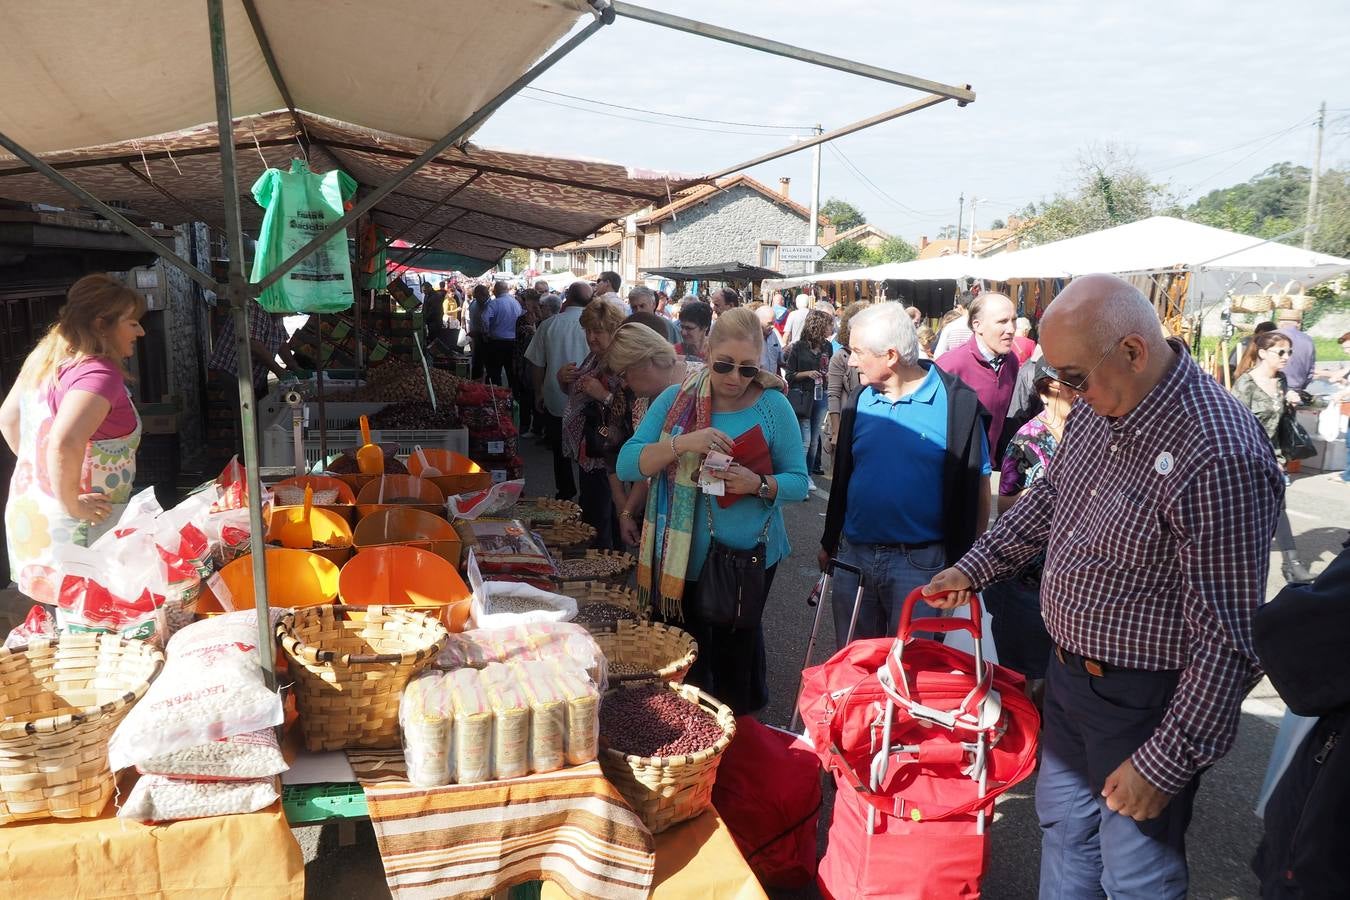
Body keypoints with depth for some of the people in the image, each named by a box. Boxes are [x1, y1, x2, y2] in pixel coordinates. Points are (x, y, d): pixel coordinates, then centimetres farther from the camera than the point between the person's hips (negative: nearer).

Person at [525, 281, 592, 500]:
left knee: (560, 451, 17)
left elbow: (538, 364, 1)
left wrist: (538, 394, 14)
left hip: (556, 400, 1)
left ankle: (565, 494, 26)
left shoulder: (549, 324, -6)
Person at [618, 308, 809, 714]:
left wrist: (759, 484, -24)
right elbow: (627, 465, -9)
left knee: (736, 654, 13)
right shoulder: (675, 400, -1)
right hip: (681, 559, 1)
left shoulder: (773, 407, -4)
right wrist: (681, 443, -24)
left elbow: (798, 482, -4)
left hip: (748, 558, -1)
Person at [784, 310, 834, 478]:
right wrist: (807, 373, -17)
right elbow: (789, 375, -4)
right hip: (802, 397, -5)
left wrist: (828, 373, 0)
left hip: (821, 396, 5)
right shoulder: (799, 347, -7)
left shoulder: (827, 347, 5)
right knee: (805, 440, -9)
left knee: (814, 440, 11)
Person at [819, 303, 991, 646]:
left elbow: (977, 487, -6)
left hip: (919, 563, -5)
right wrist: (829, 542, 13)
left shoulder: (956, 403, -11)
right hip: (853, 555, 5)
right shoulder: (858, 401, 4)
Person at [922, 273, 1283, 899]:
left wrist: (1166, 764, -21)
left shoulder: (1221, 457, -31)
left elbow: (1229, 640, -27)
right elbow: (1050, 496, 14)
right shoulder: (1099, 407, -5)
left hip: (1145, 701, -7)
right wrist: (972, 568, 9)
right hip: (1068, 673, 8)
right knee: (1063, 828, 25)